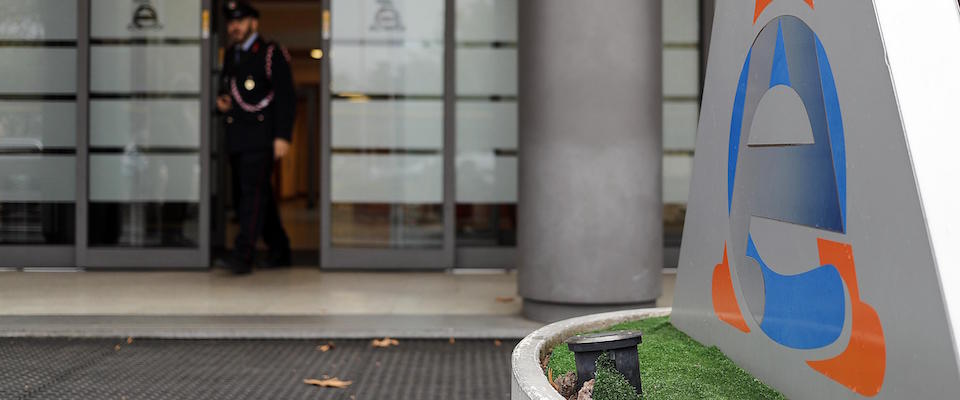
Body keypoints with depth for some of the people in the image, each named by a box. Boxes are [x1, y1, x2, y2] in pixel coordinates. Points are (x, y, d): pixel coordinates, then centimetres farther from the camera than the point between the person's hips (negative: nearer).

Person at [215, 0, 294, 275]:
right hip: (236, 138, 8)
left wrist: (282, 136, -16)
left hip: (260, 138, -8)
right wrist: (221, 102, 6)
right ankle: (280, 251, 22)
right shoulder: (230, 55, 18)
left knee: (253, 193, -13)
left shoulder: (271, 54, -4)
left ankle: (243, 256, -15)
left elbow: (286, 97, -9)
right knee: (252, 195, 11)